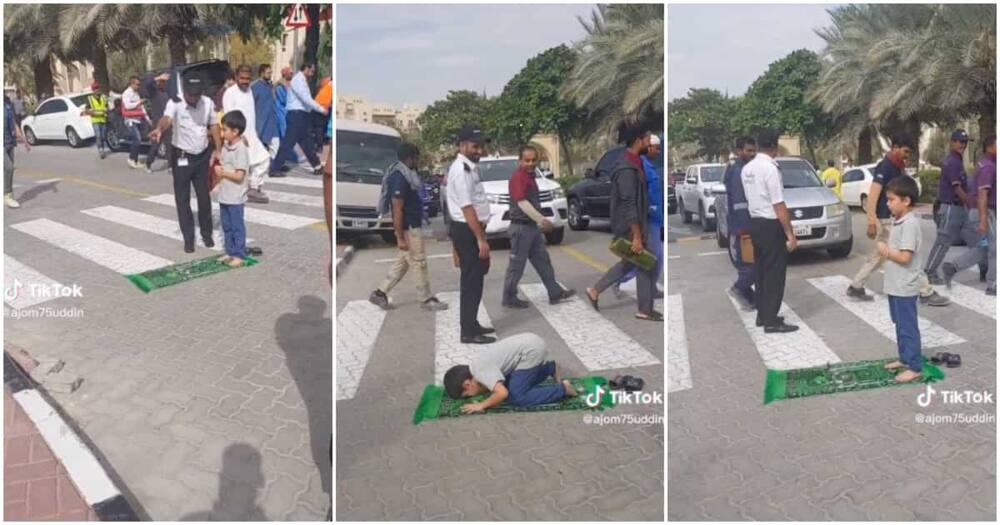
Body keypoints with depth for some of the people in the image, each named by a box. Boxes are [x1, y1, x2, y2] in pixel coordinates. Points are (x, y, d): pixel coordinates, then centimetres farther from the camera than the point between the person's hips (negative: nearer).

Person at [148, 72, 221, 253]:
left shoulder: (208, 103, -5)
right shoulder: (175, 103, -18)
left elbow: (214, 125, 8)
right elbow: (167, 118, -39)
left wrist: (219, 149, 2)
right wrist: (159, 129, -61)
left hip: (202, 156, 3)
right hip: (181, 157, -3)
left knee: (204, 196, 12)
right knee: (182, 199, 2)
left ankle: (207, 233, 27)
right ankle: (188, 238, 12)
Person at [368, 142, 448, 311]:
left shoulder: (403, 175, 10)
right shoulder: (400, 179, -21)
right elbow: (397, 211, -23)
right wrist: (400, 238, -23)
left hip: (412, 227, 10)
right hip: (409, 229, -10)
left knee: (403, 263, 16)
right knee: (419, 264, 1)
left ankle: (380, 293, 19)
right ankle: (426, 300, 13)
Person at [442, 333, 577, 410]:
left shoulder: (480, 370, -18)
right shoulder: (475, 365, 10)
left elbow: (502, 393, -27)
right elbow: (496, 386, 21)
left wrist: (481, 405, -16)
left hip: (532, 351, -10)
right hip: (531, 343, 10)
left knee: (516, 398, -9)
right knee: (509, 384, 20)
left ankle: (562, 388, -2)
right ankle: (549, 368, 30)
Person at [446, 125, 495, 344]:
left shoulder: (469, 167, 14)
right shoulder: (461, 170, -18)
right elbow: (467, 208, -23)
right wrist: (481, 239, -24)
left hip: (471, 229, 10)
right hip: (467, 230, -10)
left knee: (474, 278, 16)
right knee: (471, 281, -5)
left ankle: (471, 324, 26)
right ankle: (469, 332, 1)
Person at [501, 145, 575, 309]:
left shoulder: (530, 177, 14)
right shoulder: (517, 178, -17)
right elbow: (522, 203, -28)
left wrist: (539, 222, 26)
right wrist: (541, 219, -35)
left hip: (532, 226, 10)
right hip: (521, 227, -10)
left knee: (543, 261, 12)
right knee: (517, 265, -1)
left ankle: (555, 293, 19)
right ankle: (509, 299, 8)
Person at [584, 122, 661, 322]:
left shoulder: (632, 163, 8)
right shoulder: (627, 169, -24)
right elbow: (629, 205, -26)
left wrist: (639, 232, 22)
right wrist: (637, 236, -25)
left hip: (633, 224, 10)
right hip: (630, 227, -10)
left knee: (629, 262, 20)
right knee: (645, 265, 3)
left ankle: (595, 290, 26)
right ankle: (645, 310, 17)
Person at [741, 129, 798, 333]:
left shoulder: (746, 169, 6)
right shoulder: (770, 168, -19)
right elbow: (779, 206, -20)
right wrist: (790, 234, -17)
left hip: (755, 223, 8)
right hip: (771, 225, -8)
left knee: (760, 269, 15)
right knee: (774, 272, -2)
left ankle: (762, 314, 23)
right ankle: (771, 321, 1)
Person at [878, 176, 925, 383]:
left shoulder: (910, 223, -21)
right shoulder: (898, 221, 9)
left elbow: (904, 257, -25)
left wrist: (885, 251, -13)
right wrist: (886, 248, 0)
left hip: (905, 287, -10)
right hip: (895, 285, 10)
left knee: (908, 327, -1)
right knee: (900, 325, 19)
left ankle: (915, 367, 8)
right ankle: (904, 359, 32)